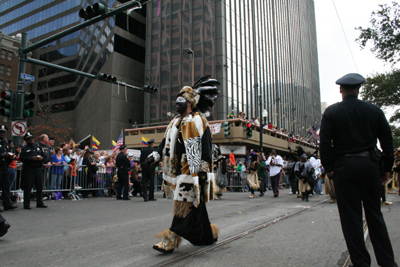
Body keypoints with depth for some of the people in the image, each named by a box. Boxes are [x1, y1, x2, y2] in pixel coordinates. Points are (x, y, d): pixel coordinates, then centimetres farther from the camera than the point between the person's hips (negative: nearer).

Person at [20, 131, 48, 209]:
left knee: (40, 187, 7)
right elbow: (22, 158, -11)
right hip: (28, 170, -4)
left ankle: (40, 203, 18)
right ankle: (26, 204, 7)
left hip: (39, 169, 4)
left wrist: (41, 158, -10)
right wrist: (32, 158, -19)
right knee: (27, 188, -1)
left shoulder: (39, 147, 17)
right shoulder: (24, 148, 5)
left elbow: (46, 158, 11)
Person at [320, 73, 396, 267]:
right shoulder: (374, 110, 6)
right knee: (375, 214, 14)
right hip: (369, 165, 3)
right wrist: (386, 169, 13)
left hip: (344, 167, -3)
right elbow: (387, 141, 7)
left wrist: (329, 168, -1)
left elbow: (325, 143, -8)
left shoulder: (331, 112, -3)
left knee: (351, 216, 5)